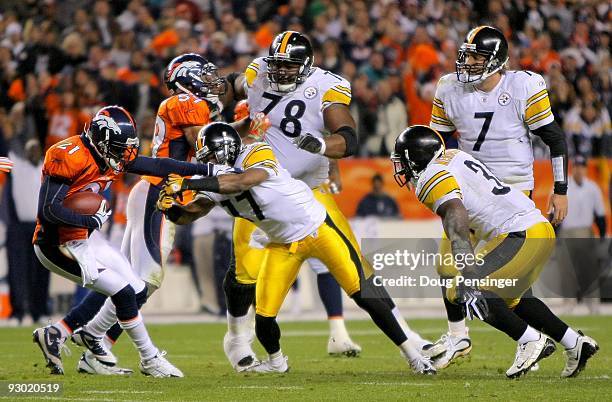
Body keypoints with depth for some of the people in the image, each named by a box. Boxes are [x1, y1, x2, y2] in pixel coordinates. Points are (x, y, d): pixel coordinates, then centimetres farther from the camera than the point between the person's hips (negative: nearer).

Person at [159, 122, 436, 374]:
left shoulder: (259, 155, -25)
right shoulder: (216, 181, -4)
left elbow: (240, 182, -43)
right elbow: (189, 215, -8)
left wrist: (190, 184, -44)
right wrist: (170, 207, -30)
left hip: (316, 228, -6)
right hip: (282, 245, 6)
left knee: (366, 296, -9)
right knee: (264, 314, -1)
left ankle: (411, 354, 0)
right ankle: (276, 362, 28)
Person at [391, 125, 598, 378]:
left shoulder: (431, 179, -10)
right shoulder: (455, 156, 19)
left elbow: (456, 219, -27)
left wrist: (468, 278, -37)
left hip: (519, 235, -10)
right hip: (541, 227, 10)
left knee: (458, 292, -8)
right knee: (508, 297, 28)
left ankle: (530, 340, -7)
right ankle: (576, 343, 27)